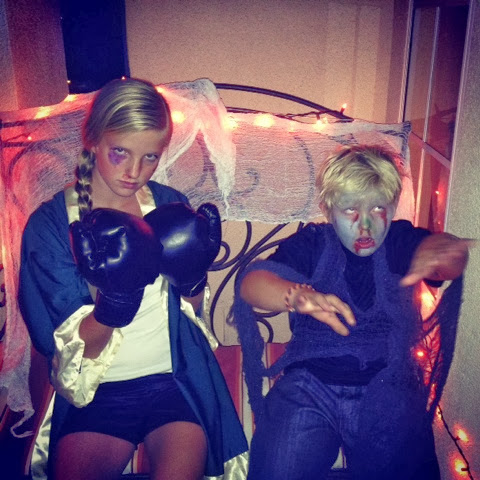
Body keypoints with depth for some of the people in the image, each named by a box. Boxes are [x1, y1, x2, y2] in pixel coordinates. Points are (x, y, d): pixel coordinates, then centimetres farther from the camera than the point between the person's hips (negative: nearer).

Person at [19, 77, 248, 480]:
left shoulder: (171, 204, 1)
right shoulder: (50, 222, -6)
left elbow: (194, 312, 7)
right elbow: (73, 348, -9)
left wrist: (193, 274, -15)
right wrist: (115, 301, -29)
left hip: (178, 377, 1)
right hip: (98, 390, 0)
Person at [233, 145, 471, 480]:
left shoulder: (401, 242, 9)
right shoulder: (312, 243, 5)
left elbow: (452, 262, -12)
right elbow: (250, 283, -9)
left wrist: (438, 249, -38)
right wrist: (299, 295, -32)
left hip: (388, 388, 1)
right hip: (310, 385, -1)